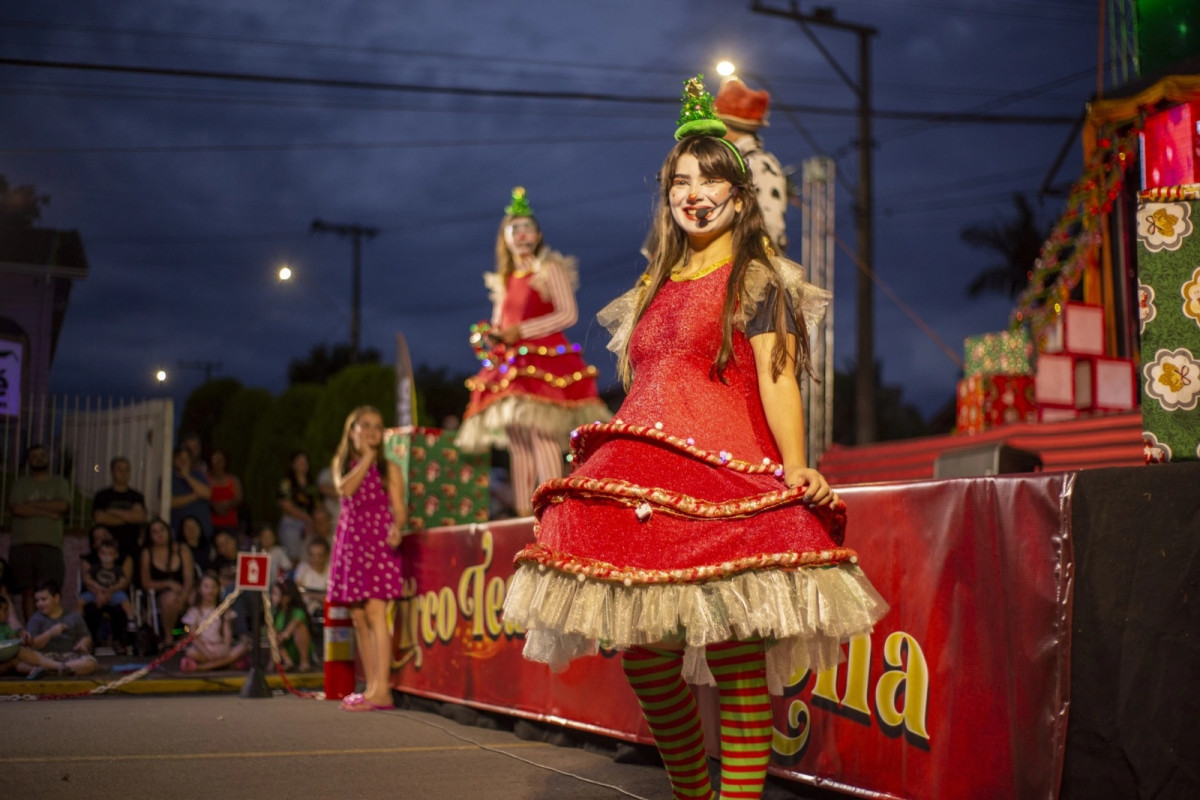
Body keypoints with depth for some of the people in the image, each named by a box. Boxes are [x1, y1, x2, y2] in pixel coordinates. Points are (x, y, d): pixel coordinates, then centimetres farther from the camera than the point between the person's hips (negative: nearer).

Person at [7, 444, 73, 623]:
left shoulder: (59, 483, 16)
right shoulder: (20, 484, 15)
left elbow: (63, 506, -3)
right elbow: (17, 508, -3)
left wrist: (33, 504, -1)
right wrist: (47, 512, -4)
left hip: (50, 544, 0)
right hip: (22, 544, 1)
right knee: (27, 591, -5)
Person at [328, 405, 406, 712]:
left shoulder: (389, 468, 5)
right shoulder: (342, 463, 15)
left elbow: (399, 508, -2)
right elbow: (345, 488, -6)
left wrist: (397, 527, -22)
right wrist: (366, 457, -2)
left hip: (379, 541, -5)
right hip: (351, 542, 5)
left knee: (375, 612, -16)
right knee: (358, 617, 5)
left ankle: (381, 689, -21)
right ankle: (371, 686, 10)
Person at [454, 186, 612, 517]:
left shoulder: (550, 269, 3)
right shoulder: (503, 280, 21)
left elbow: (568, 313, -7)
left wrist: (522, 331, -13)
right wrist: (489, 336, 1)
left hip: (545, 360, -6)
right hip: (509, 365, 6)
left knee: (542, 432, -18)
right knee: (516, 440, 0)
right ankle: (522, 511, -1)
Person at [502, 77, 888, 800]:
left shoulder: (760, 279, 6)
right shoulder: (656, 288, 25)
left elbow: (776, 378, -5)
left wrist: (797, 474, -18)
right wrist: (605, 467, 23)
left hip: (726, 482, -6)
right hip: (640, 482, 6)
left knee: (734, 661, -11)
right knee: (643, 656, 3)